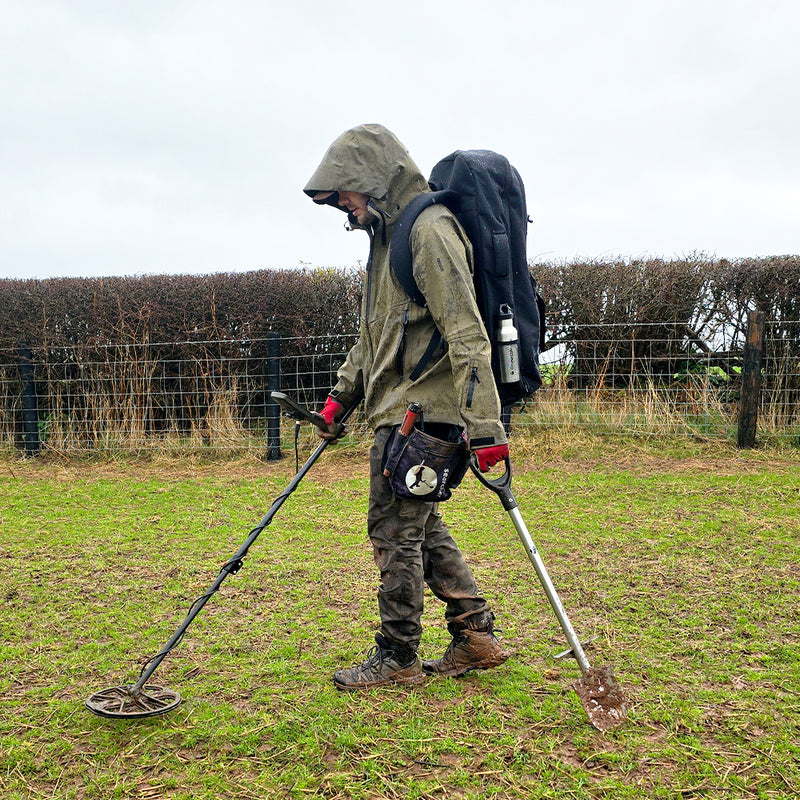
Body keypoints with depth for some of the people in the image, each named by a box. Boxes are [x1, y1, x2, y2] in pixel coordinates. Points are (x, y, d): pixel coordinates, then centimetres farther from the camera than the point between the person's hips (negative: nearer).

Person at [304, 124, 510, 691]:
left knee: (396, 532, -1)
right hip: (399, 410, 10)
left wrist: (484, 425, -25)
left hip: (421, 414, -10)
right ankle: (476, 637, 25)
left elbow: (467, 335, -22)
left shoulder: (430, 229, -13)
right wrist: (344, 393, 25)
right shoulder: (389, 234, 20)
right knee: (422, 527, 15)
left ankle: (397, 660, 14)